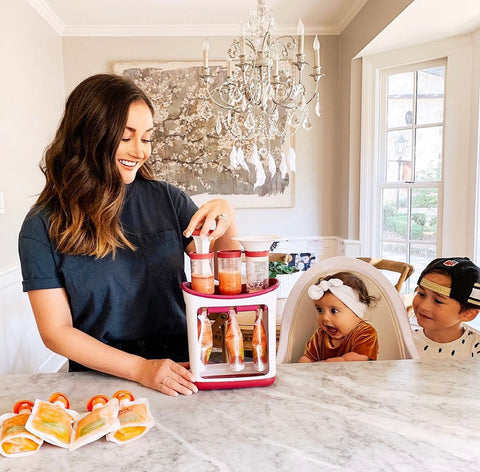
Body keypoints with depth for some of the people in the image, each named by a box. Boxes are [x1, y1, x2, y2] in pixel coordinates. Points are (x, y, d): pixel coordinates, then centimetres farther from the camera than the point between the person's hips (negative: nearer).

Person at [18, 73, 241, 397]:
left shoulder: (166, 199, 1)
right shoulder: (43, 227, -4)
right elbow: (56, 331, -4)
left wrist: (226, 221, -15)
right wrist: (141, 368, -14)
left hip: (181, 375, 2)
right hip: (100, 380, -1)